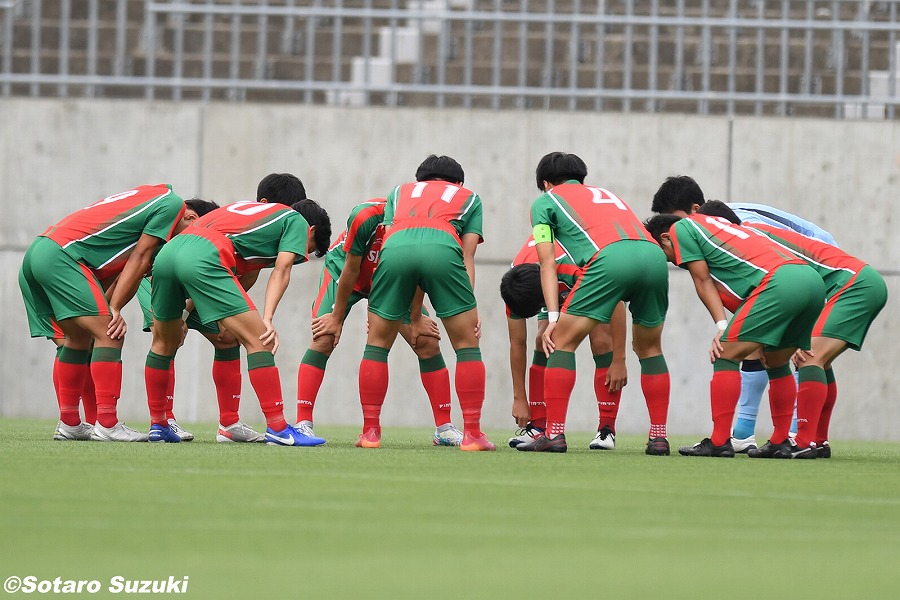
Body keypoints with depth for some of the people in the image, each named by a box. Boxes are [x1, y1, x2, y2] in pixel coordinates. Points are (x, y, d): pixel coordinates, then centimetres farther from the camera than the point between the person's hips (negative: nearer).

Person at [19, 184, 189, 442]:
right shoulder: (172, 203, 2)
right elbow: (140, 258, -5)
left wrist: (108, 307, 5)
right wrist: (115, 309, -6)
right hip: (62, 256, -10)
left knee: (79, 338, 18)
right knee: (110, 335, -11)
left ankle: (69, 423, 20)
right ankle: (106, 425, -17)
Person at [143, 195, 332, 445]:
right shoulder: (299, 222, 18)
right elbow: (281, 270, 3)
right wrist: (268, 319, -7)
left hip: (167, 253, 8)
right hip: (204, 259, -8)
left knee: (165, 343, 25)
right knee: (259, 341, -5)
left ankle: (157, 425, 33)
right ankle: (277, 428, -8)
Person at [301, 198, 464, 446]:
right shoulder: (365, 218, -37)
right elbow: (350, 270, -25)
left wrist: (416, 319, -14)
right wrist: (337, 318, -16)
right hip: (341, 268, -3)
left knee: (428, 341, -9)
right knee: (324, 339, -21)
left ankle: (444, 428, -1)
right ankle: (303, 423, -18)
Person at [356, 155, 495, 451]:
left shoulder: (400, 192, 39)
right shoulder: (468, 198, 34)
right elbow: (467, 256, 21)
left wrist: (414, 314, 27)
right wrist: (470, 309, 12)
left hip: (395, 249, 1)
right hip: (443, 248, -1)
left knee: (377, 344, 17)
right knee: (467, 345, 12)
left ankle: (370, 432, 17)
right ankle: (472, 434, 8)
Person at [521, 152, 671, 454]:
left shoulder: (545, 201, 25)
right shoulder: (606, 194, 40)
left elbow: (548, 263, 14)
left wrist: (553, 318, 10)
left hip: (611, 258, -5)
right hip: (654, 255, 5)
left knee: (562, 342, 6)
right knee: (650, 349, 23)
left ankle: (554, 433, -1)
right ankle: (658, 436, 19)